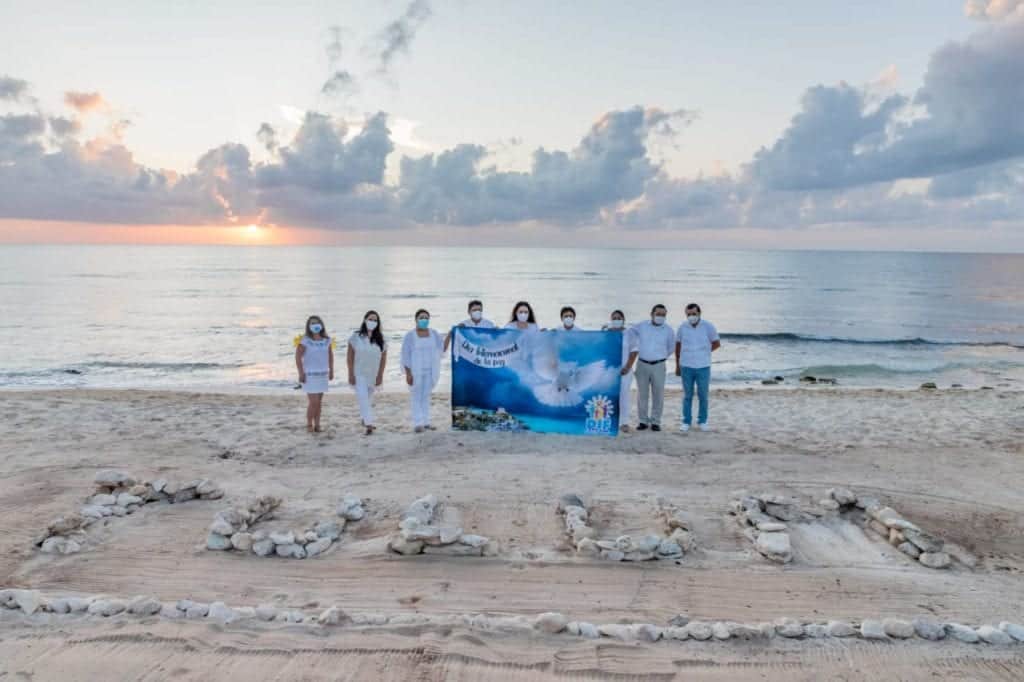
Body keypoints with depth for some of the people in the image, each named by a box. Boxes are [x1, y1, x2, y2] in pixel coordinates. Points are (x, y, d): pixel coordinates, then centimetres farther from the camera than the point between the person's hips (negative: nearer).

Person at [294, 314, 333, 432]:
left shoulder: (326, 340, -2)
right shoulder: (305, 340, -15)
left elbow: (330, 355, 10)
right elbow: (298, 357, -13)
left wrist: (331, 371, 9)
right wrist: (301, 373, -16)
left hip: (322, 374, 5)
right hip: (309, 375, -4)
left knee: (319, 401, 10)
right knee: (313, 402, -8)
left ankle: (317, 424, 22)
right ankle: (309, 424, 14)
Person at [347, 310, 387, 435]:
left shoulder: (381, 339, -1)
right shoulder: (356, 337, -6)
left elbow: (383, 358, 0)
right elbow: (350, 357, -4)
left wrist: (380, 375, -5)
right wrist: (351, 374, -9)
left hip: (373, 374, 3)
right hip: (359, 374, -3)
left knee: (368, 399, 15)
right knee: (363, 398, -14)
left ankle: (364, 419, 37)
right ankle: (369, 425, -16)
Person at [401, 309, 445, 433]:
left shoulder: (434, 334, 4)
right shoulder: (409, 336, -8)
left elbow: (443, 348, -1)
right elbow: (405, 356, -10)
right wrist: (408, 373, -15)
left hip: (429, 371, 4)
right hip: (415, 371, -4)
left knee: (426, 396, 11)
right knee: (417, 397, 0)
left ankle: (426, 422, 17)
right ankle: (417, 424, 3)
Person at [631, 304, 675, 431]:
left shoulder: (668, 330, 1)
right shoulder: (641, 326, 1)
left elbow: (671, 347, 15)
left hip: (658, 366, 0)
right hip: (642, 364, 0)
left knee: (658, 395, 0)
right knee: (642, 394, 3)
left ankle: (655, 422, 9)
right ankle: (643, 421, 11)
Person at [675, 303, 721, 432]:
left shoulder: (708, 326, -4)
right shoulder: (682, 327, -1)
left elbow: (717, 343, 7)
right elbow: (678, 346, 8)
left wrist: (704, 353, 8)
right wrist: (677, 365, 11)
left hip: (703, 367, 0)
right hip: (686, 367, 1)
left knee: (703, 396, 6)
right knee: (687, 395, 7)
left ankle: (702, 422, 18)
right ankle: (686, 422, 15)